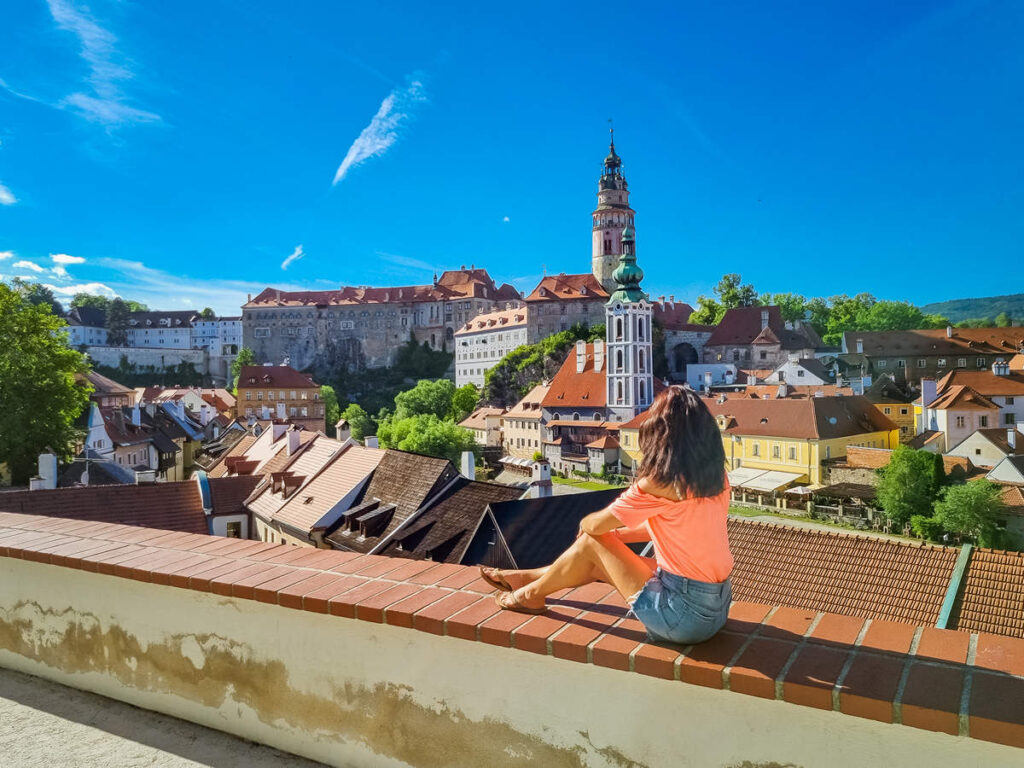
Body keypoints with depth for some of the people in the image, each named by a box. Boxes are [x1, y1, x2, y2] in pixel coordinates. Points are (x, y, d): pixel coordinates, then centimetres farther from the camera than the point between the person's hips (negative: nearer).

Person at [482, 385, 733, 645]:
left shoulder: (660, 483, -20)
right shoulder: (715, 476, 2)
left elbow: (595, 524, -9)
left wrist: (584, 524, 14)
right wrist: (615, 534, 19)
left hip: (686, 617, -7)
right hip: (716, 607, 7)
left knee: (591, 542, 5)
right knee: (596, 562, 18)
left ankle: (530, 595, 27)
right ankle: (527, 578, 40)